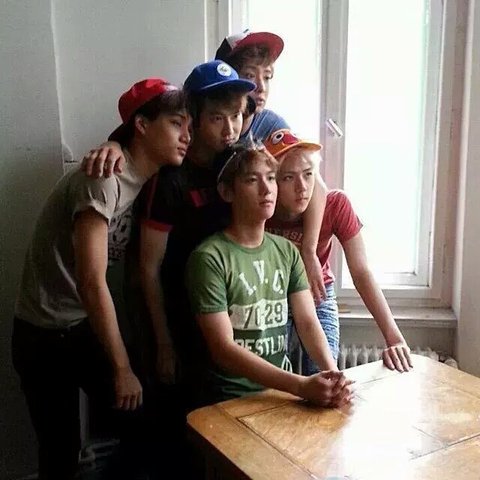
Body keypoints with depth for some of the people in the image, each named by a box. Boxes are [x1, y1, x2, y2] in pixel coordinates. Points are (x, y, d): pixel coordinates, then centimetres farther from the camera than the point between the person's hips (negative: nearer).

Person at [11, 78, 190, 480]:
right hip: (46, 336, -7)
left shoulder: (149, 179, 3)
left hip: (88, 326, 8)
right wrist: (122, 369, -19)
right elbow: (91, 283, -25)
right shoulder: (104, 177, -23)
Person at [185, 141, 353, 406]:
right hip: (231, 398, -5)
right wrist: (300, 386, -24)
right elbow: (223, 350, -16)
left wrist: (333, 372, -17)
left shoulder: (287, 252, 7)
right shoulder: (209, 258, -12)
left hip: (282, 390, 5)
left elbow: (308, 323, 2)